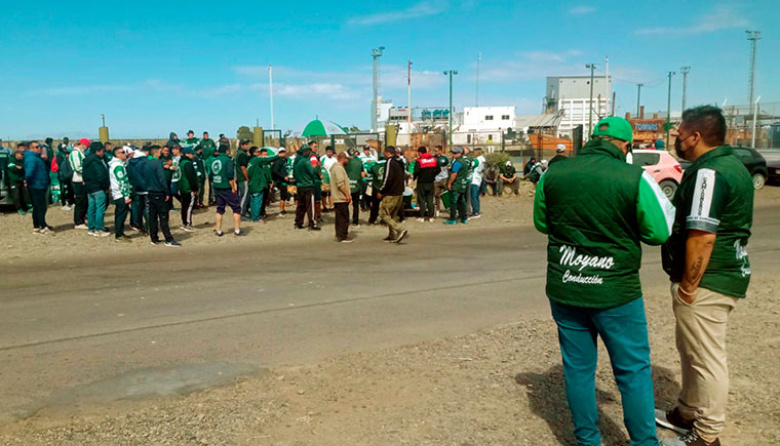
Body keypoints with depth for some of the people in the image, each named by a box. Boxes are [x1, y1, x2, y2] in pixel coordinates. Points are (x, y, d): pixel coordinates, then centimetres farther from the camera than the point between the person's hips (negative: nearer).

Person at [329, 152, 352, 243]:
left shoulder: (337, 167, 19)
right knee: (344, 218, -6)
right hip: (341, 198, -11)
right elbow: (340, 184, -23)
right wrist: (347, 194, -18)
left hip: (338, 198, 11)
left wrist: (347, 194, 21)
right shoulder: (338, 168, -16)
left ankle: (339, 235, 20)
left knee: (340, 217, 14)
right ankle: (342, 237, -3)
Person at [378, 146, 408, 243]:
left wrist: (381, 192, -11)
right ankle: (392, 236, 19)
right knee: (392, 215, 18)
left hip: (391, 194, -9)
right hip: (399, 194, 9)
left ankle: (400, 229, -18)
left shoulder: (390, 161, -12)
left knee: (383, 214, -4)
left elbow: (388, 178, -19)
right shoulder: (400, 162, 15)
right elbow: (404, 177, 22)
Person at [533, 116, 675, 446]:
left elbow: (541, 223, 10)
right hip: (616, 293, -3)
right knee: (634, 370, 14)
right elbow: (660, 232, -6)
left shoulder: (553, 175, -3)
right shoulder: (635, 178, -13)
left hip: (564, 290, 3)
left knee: (578, 367, 15)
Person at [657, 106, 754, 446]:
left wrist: (688, 284, -21)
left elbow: (702, 236, -27)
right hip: (729, 272, 11)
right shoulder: (733, 164, 13)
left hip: (707, 281, -11)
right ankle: (687, 413, 37)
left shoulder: (708, 172, -19)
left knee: (706, 358, 1)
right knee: (691, 350, 22)